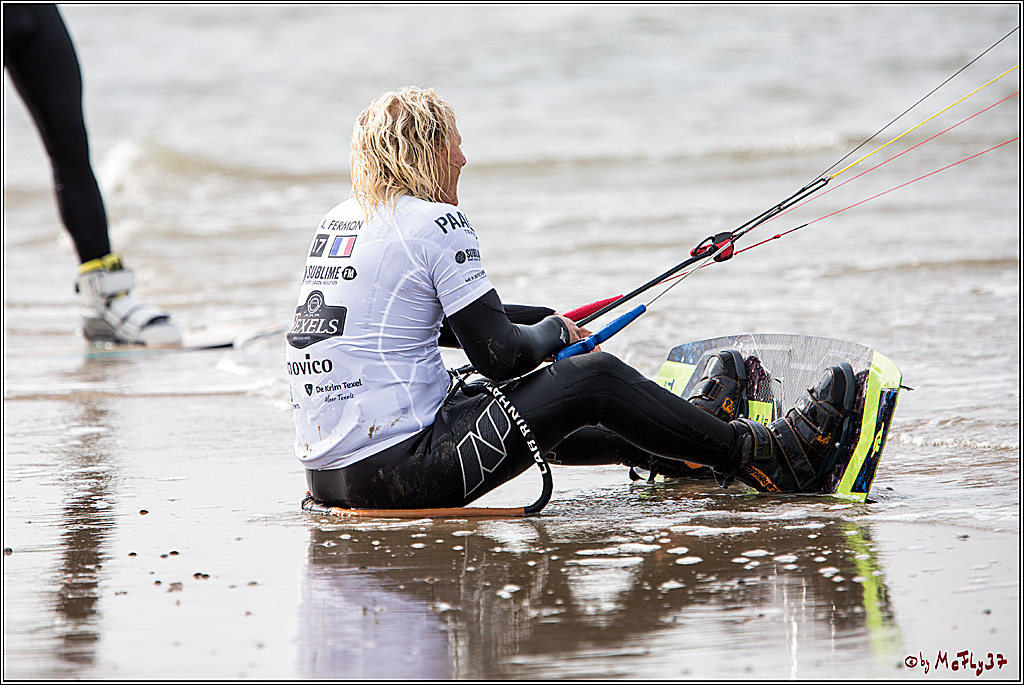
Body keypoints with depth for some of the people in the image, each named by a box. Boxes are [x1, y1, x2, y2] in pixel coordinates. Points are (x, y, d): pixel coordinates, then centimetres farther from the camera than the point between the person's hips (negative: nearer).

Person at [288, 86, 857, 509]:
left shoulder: (340, 220, 15)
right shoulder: (437, 224, -11)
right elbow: (500, 356, -12)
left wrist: (549, 323, 28)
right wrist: (553, 331, 10)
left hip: (327, 473, 9)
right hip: (400, 470, -8)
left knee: (529, 409, 29)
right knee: (596, 379, 2)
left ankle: (688, 438, 45)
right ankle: (768, 457, 14)